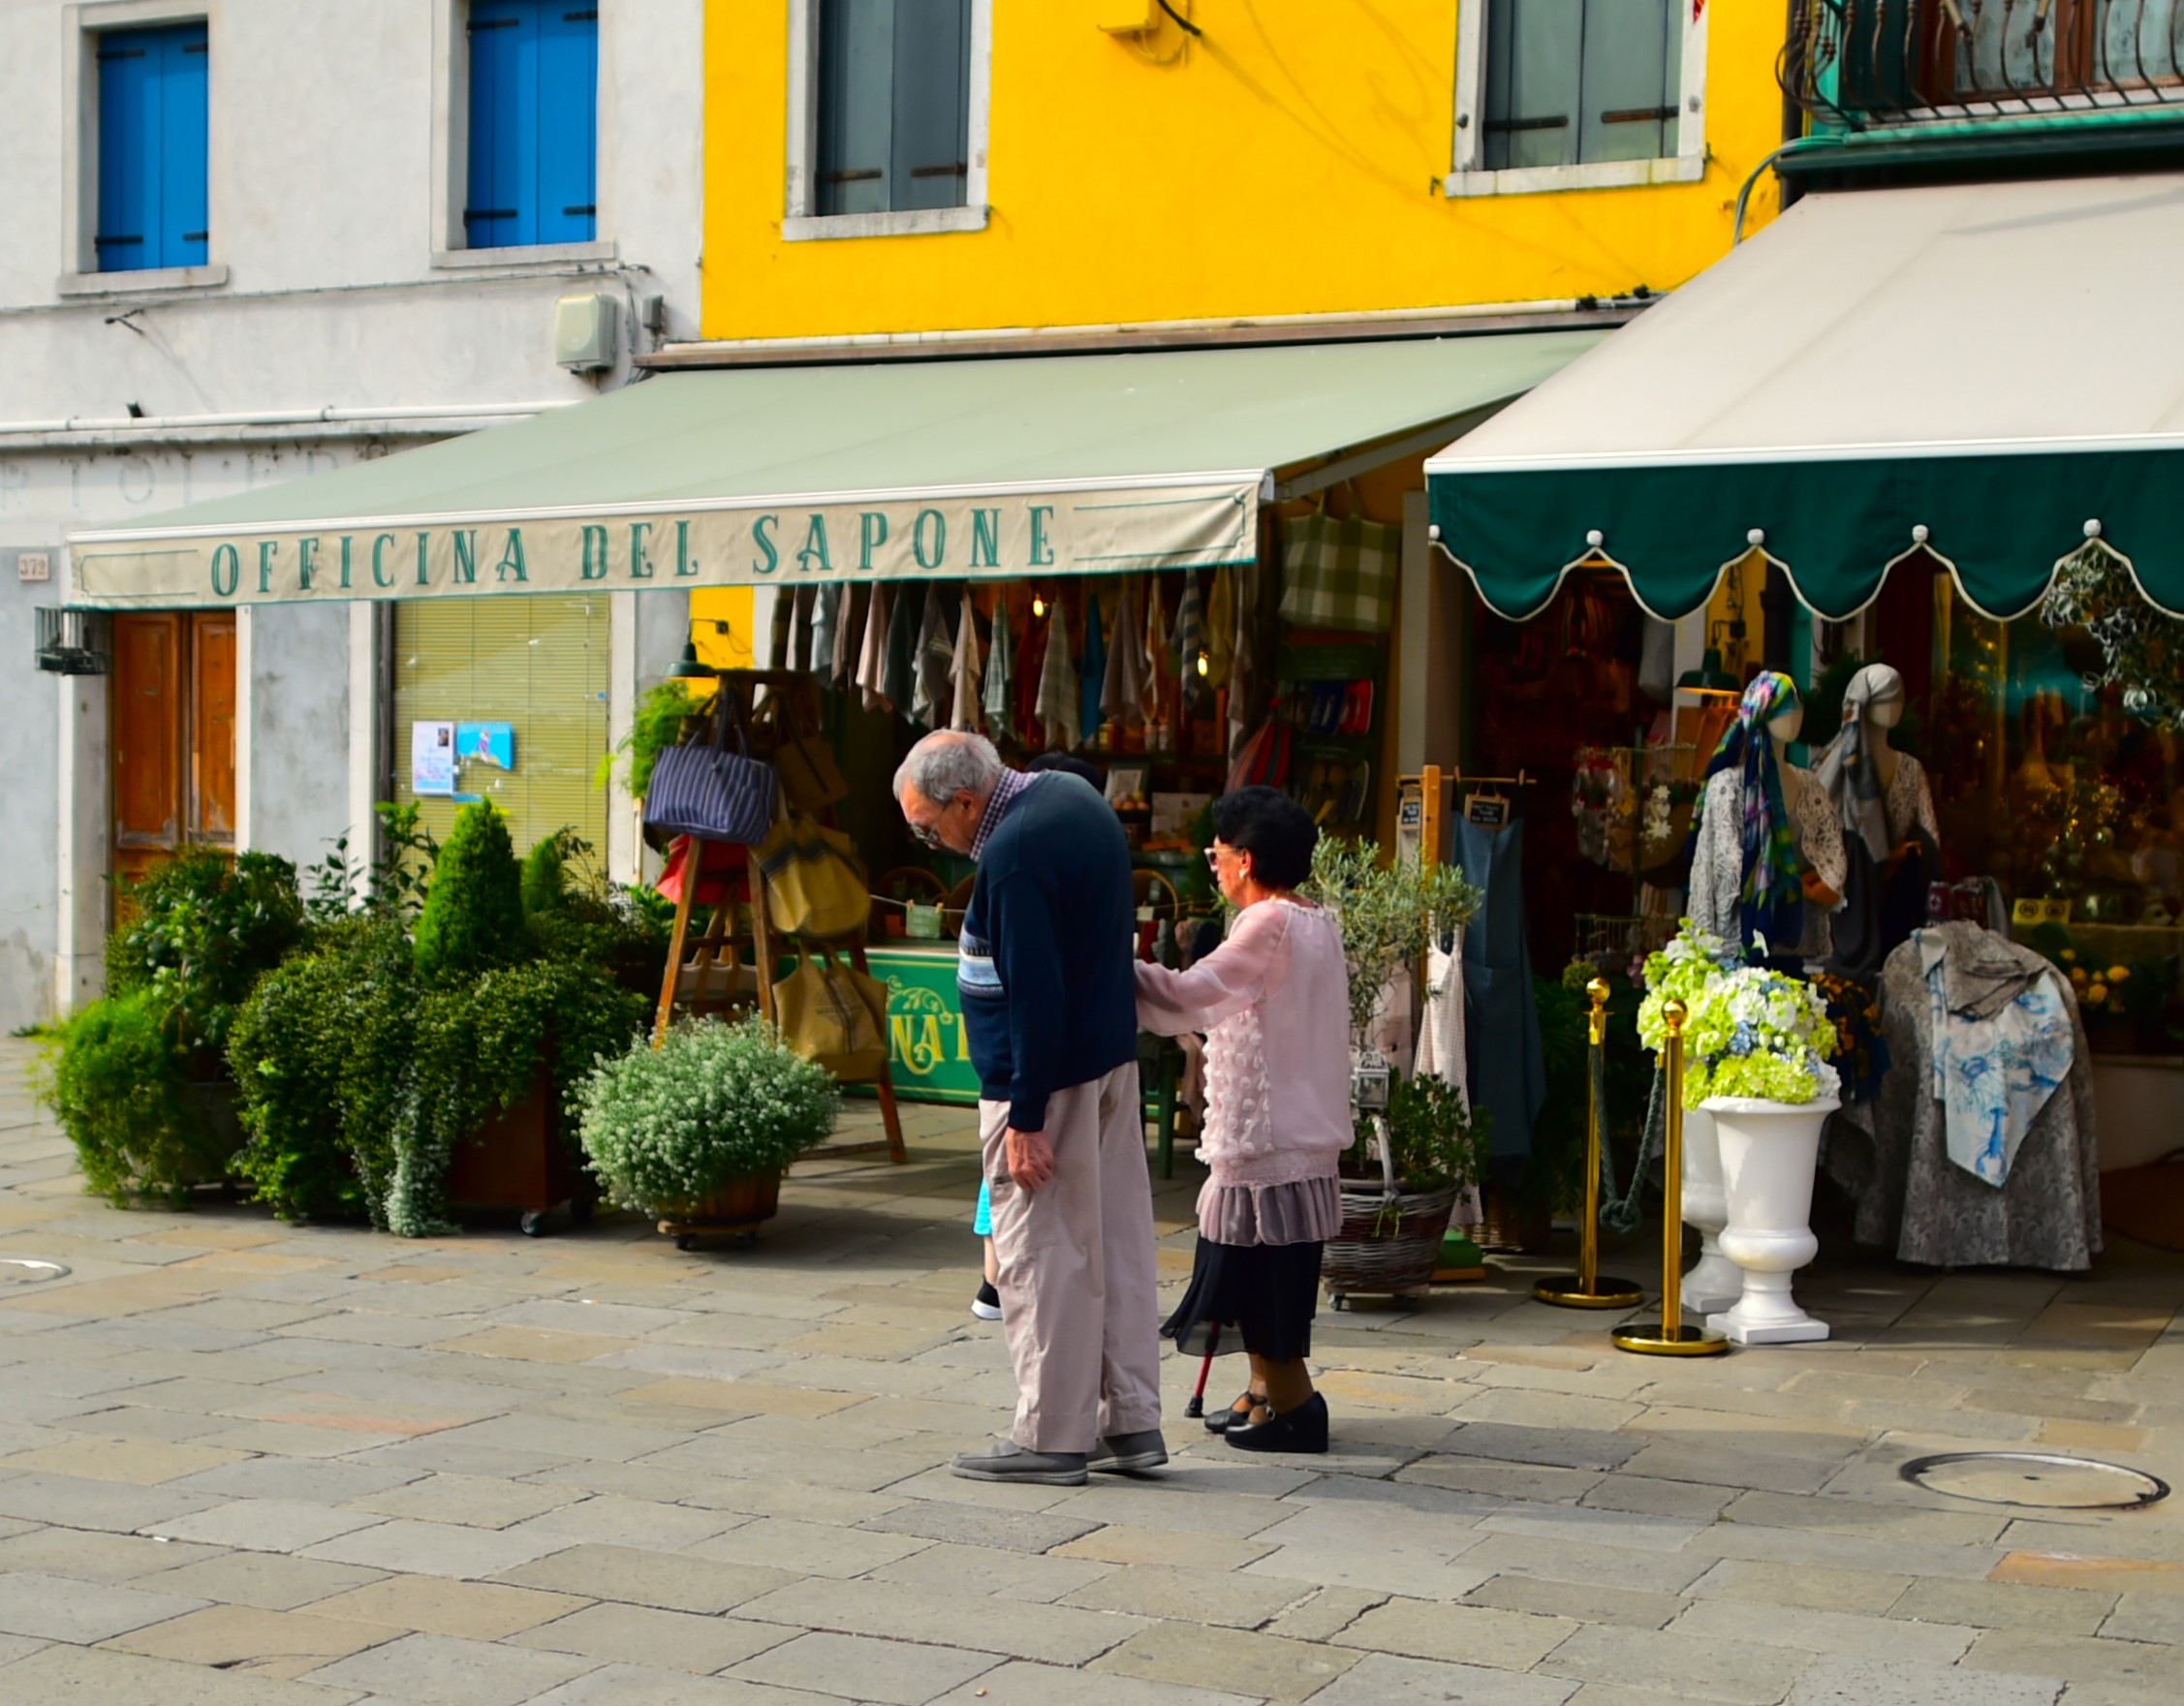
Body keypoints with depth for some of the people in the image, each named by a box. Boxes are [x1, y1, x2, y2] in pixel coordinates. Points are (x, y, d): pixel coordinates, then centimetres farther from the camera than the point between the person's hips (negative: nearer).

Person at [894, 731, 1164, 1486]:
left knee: (1041, 1257, -1)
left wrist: (1025, 1119, -20)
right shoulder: (1073, 795, 7)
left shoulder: (1012, 858, -23)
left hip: (1048, 1077, -10)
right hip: (1113, 1058, 10)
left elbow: (1034, 997, -25)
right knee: (1118, 1242, 13)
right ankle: (1131, 1421, 19)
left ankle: (1052, 1438, 6)